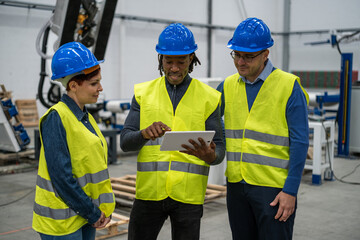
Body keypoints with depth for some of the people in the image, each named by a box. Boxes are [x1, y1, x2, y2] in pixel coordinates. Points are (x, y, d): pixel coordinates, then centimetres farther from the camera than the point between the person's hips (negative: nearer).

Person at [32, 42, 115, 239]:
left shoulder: (86, 117, 9)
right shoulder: (56, 119, -17)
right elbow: (61, 175, -20)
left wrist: (103, 209, 4)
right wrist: (92, 213, -14)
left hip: (86, 216, 8)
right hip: (62, 221, -8)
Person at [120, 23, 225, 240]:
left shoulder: (208, 97, 2)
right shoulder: (143, 93, 5)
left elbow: (219, 149, 1)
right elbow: (125, 142, -2)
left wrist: (210, 155, -23)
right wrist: (146, 133, -24)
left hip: (188, 195, -1)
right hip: (149, 191, 1)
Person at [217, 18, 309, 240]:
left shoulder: (289, 86, -7)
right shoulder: (228, 86, 7)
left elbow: (299, 143, -9)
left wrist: (291, 191, -13)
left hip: (274, 187, -5)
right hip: (236, 186, 5)